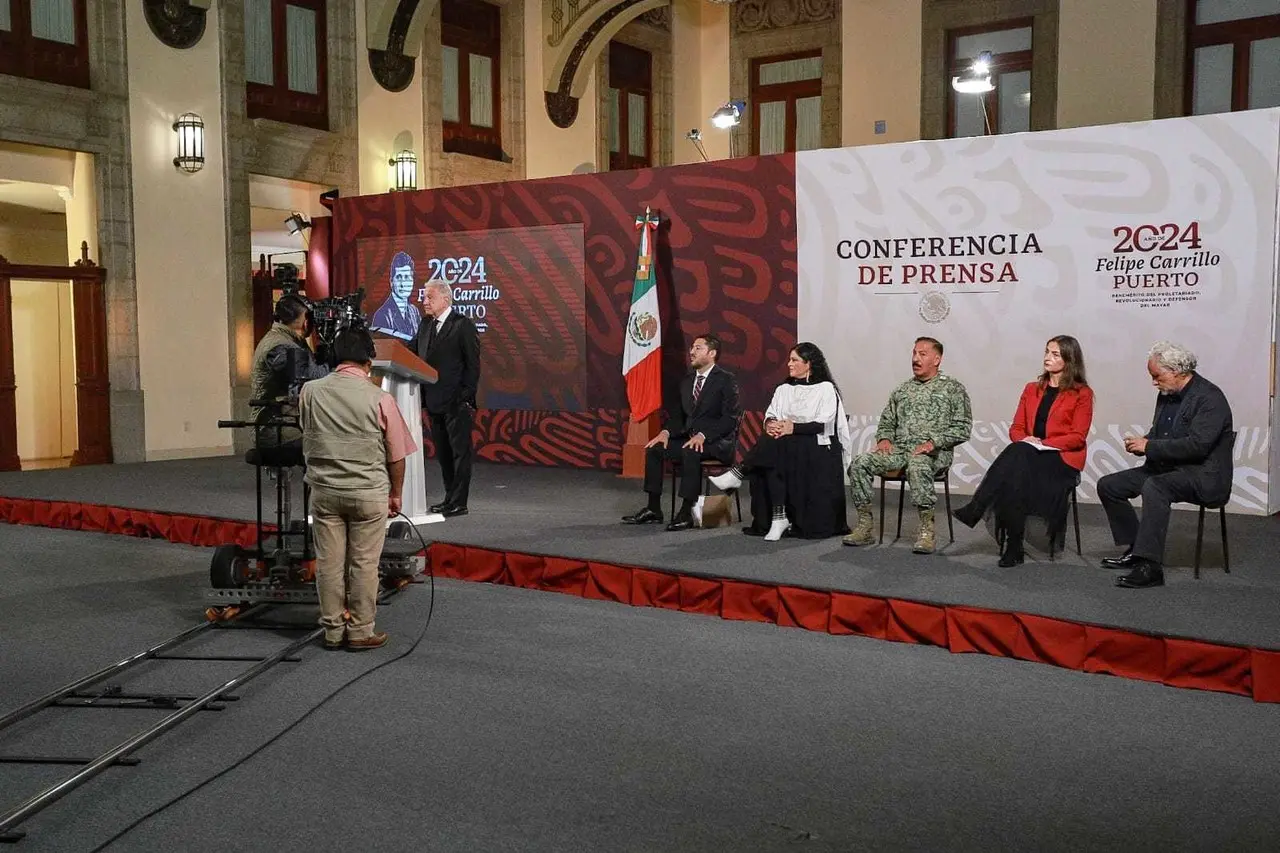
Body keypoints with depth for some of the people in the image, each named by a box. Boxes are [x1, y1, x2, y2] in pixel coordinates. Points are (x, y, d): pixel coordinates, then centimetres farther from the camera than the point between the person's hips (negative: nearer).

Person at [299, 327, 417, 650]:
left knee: (329, 562, 10)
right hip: (369, 493, -3)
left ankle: (332, 630, 19)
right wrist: (395, 494, 10)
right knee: (364, 563, 6)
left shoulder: (309, 391, -3)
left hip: (324, 489, 3)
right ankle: (361, 631, 14)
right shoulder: (380, 399, -11)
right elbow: (397, 455, -3)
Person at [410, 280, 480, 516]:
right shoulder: (425, 328, 15)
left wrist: (467, 398, -14)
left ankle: (459, 503, 1)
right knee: (443, 453, 13)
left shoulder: (463, 325, -7)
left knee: (460, 451, -2)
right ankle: (450, 498, 21)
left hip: (456, 402, -7)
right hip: (433, 402, 7)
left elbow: (473, 364, -9)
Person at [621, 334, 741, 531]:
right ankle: (653, 510, -5)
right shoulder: (687, 380, 15)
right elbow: (678, 413, 17)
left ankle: (687, 512, -31)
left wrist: (703, 435, -26)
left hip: (718, 441, -7)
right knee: (654, 448, -10)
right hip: (690, 437, 8)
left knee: (690, 452, -36)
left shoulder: (726, 380, -8)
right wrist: (666, 431, -4)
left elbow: (730, 418, -15)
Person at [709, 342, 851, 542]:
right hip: (785, 448, 5)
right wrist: (770, 423, -15)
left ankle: (737, 475, -30)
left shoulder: (825, 389, 2)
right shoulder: (784, 389, 20)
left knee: (774, 444, -33)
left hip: (816, 448, -5)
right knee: (770, 461, -30)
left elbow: (823, 424, -10)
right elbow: (771, 415, 9)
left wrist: (793, 427, -22)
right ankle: (777, 518, -35)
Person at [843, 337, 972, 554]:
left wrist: (933, 442, -14)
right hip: (898, 449, 5)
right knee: (859, 463, -21)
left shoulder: (953, 389, 7)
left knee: (917, 465, -41)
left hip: (934, 452, -5)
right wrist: (884, 438, 3)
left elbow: (962, 428, -1)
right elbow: (887, 422, 26)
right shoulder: (902, 390, 23)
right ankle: (864, 526, -17)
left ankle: (926, 531, -32)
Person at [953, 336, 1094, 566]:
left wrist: (1042, 443, -15)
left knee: (1018, 454, -36)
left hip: (1062, 460, -4)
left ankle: (974, 511, -37)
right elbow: (1016, 428, 16)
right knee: (1012, 477, -33)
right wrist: (1025, 440, -8)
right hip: (1026, 457, 4)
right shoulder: (1032, 389, 21)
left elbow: (1077, 437, -4)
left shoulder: (1081, 394, 5)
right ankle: (1013, 546, -36)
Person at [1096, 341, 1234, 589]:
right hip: (1166, 468, 10)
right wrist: (1141, 443, 0)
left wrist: (1149, 446, -20)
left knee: (1154, 487, -37)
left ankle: (1150, 567, -37)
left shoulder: (1210, 398, -15)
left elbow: (1197, 445, -25)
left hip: (1203, 476, -10)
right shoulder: (1167, 395, 12)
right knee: (1108, 485, 0)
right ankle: (1136, 550, 8)